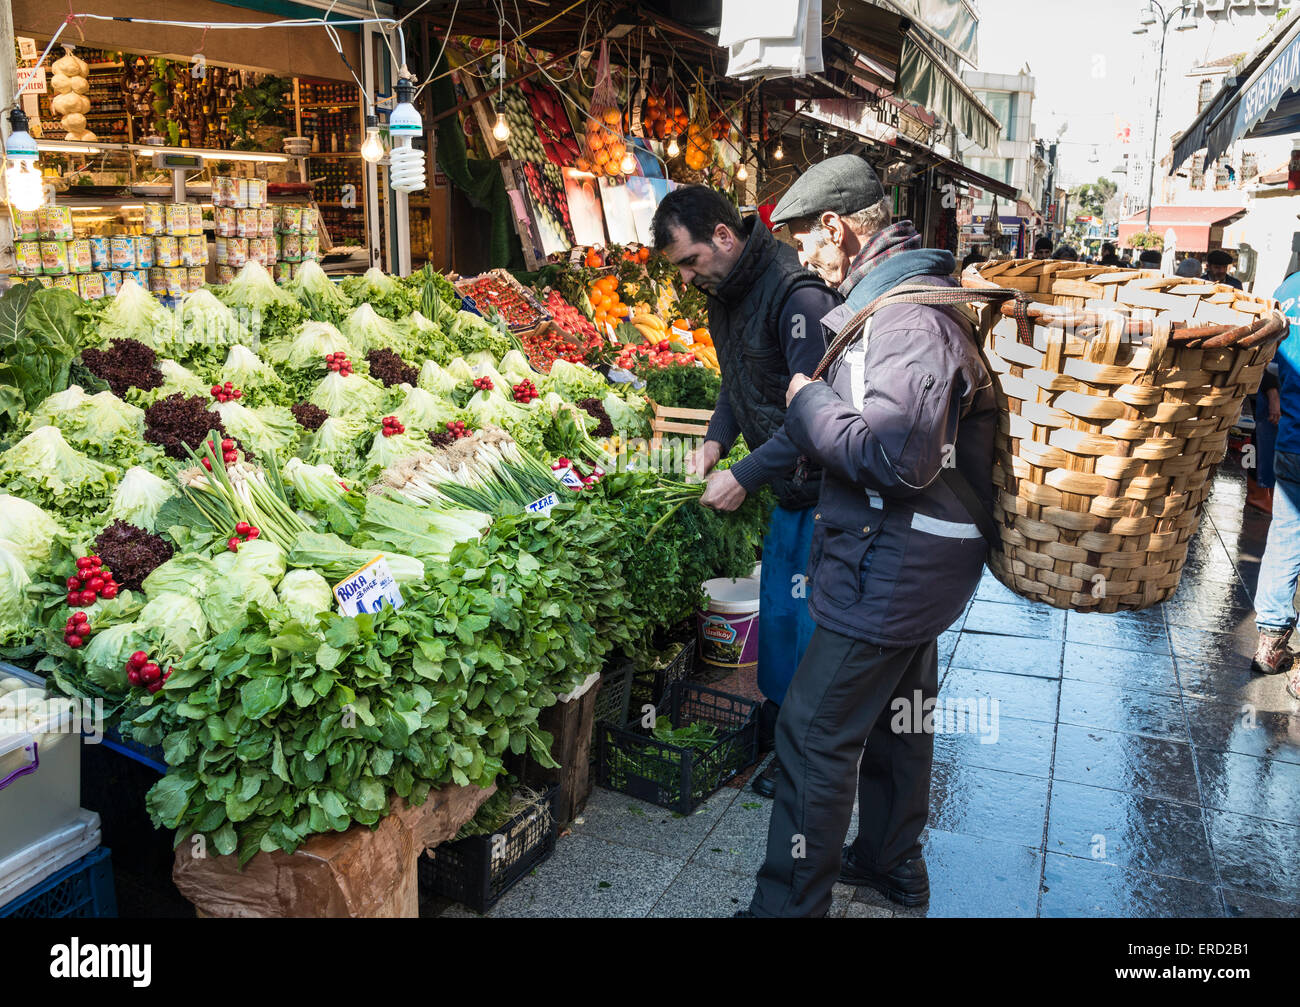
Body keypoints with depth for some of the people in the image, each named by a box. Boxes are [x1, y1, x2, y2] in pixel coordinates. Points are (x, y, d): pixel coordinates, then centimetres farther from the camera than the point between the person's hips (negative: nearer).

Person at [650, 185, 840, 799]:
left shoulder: (795, 295, -24)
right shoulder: (723, 294, 6)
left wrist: (745, 476, -24)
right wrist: (716, 439, 2)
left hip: (824, 488, -9)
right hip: (789, 487, 9)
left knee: (808, 619, 2)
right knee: (775, 610, 19)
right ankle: (777, 719, 39)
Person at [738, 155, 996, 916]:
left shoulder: (911, 319, -24)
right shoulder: (896, 297, 11)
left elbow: (898, 457, -32)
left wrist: (810, 403, -19)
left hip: (891, 570, -11)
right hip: (910, 567, 11)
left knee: (814, 735, -2)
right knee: (900, 711, 23)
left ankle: (792, 902, 12)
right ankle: (893, 864, 42)